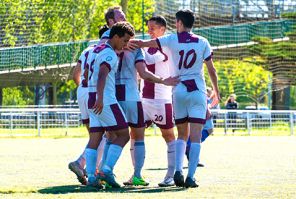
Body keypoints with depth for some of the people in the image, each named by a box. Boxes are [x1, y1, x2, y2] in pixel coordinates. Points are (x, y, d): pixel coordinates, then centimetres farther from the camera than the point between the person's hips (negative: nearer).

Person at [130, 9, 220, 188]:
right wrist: (216, 91, 19)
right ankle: (190, 177, -13)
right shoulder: (203, 42, 3)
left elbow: (142, 44, -1)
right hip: (198, 92, -1)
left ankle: (178, 171, -3)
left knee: (182, 135, 15)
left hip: (179, 91, 1)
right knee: (196, 136, -4)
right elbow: (211, 69, 6)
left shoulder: (172, 39, 1)